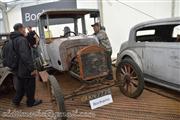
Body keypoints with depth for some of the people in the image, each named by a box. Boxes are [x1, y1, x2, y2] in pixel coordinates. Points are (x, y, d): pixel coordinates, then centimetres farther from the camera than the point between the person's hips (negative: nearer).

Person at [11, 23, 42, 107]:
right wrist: (31, 69, -26)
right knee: (30, 86, 9)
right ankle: (31, 102, 24)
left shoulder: (13, 40, 10)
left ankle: (16, 100, 32)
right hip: (25, 69, -9)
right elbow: (25, 56, -30)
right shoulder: (22, 40, -21)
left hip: (18, 69, 9)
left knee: (20, 85, 24)